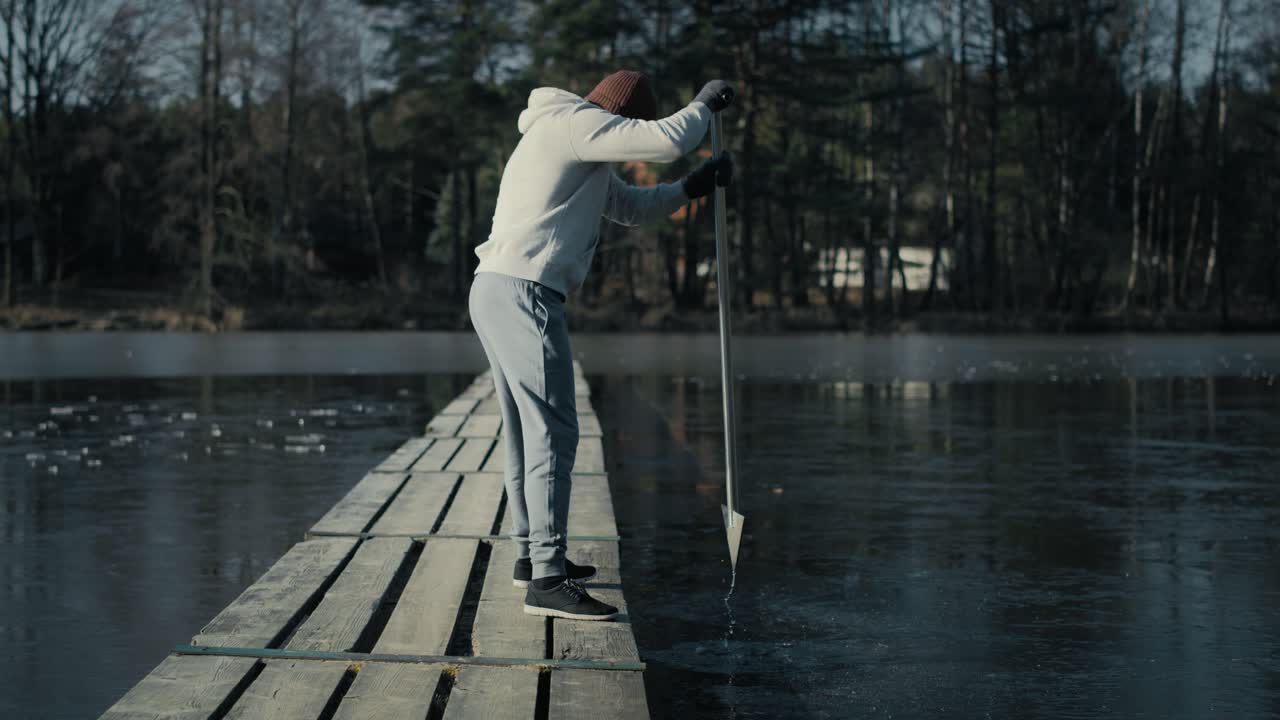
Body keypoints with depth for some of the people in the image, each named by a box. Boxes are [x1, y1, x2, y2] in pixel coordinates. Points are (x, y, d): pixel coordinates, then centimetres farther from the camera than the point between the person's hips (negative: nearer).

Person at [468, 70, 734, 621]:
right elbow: (668, 141, -15)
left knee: (527, 431, 18)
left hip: (494, 291, 11)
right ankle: (547, 580, -15)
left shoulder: (576, 148, 26)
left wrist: (694, 186, 19)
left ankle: (531, 555, 27)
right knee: (552, 431, -12)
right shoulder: (576, 123, -7)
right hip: (523, 291, -11)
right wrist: (705, 105, 4)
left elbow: (631, 207, 32)